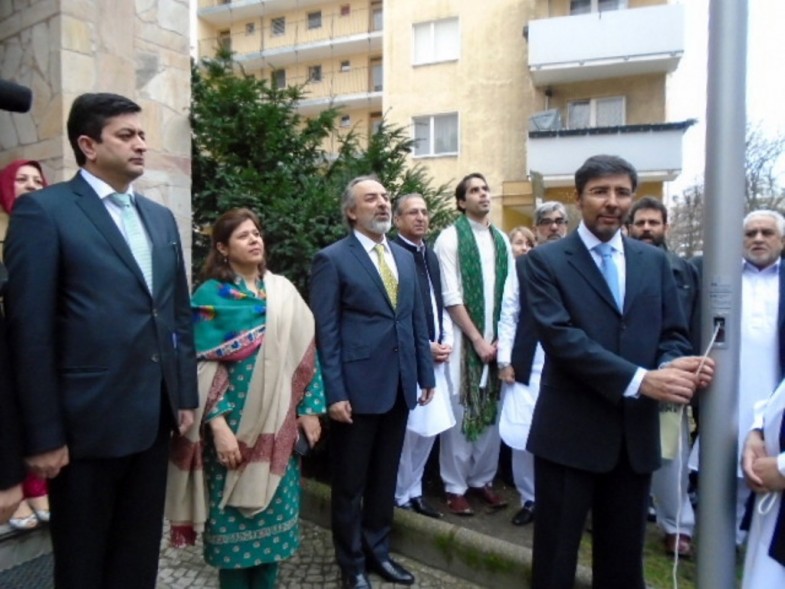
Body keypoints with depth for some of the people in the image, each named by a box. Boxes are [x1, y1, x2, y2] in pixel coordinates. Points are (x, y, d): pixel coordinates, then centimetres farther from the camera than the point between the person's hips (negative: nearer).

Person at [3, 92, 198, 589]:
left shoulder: (161, 217, 11)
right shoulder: (43, 210, -7)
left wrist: (186, 396, 9)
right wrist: (44, 435, -11)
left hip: (154, 417, 5)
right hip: (88, 422, -5)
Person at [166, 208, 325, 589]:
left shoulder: (283, 290, 6)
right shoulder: (211, 295, -5)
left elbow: (304, 350, 5)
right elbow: (203, 366, -10)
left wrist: (310, 408, 1)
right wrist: (218, 426, -17)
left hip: (278, 425, 4)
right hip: (234, 425, -3)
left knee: (274, 512, 13)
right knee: (234, 516, 8)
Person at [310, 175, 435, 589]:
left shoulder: (405, 257, 12)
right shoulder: (332, 259, -7)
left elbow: (417, 320, 13)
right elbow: (325, 332, -11)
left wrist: (426, 373, 11)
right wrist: (334, 392, -15)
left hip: (399, 386, 6)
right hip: (357, 388, -5)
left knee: (385, 479, 19)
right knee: (350, 483, 11)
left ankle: (377, 551, 38)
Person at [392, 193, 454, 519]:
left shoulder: (430, 255, 14)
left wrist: (446, 341, 4)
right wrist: (425, 347, -13)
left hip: (434, 356, 8)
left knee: (429, 428, 13)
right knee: (409, 430, 1)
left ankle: (414, 490, 30)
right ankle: (401, 495, 21)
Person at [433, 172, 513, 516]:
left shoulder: (501, 240, 10)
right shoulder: (450, 238, -5)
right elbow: (451, 298, -11)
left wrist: (501, 338, -2)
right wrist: (477, 340, -11)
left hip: (496, 340, 5)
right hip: (463, 339, -5)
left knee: (491, 412, 11)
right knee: (459, 413, 2)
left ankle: (482, 479, 27)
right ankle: (455, 487, 17)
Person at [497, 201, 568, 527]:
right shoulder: (522, 266, 5)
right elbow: (508, 316, 4)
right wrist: (505, 360, -1)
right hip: (528, 366, 1)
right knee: (522, 438, 5)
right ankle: (528, 499, 24)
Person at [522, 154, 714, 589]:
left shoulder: (654, 261, 9)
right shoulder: (545, 260, -6)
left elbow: (673, 334, 8)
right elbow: (560, 336, -17)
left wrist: (672, 366, -16)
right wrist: (639, 379, -24)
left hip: (636, 432, 5)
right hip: (570, 431, -4)